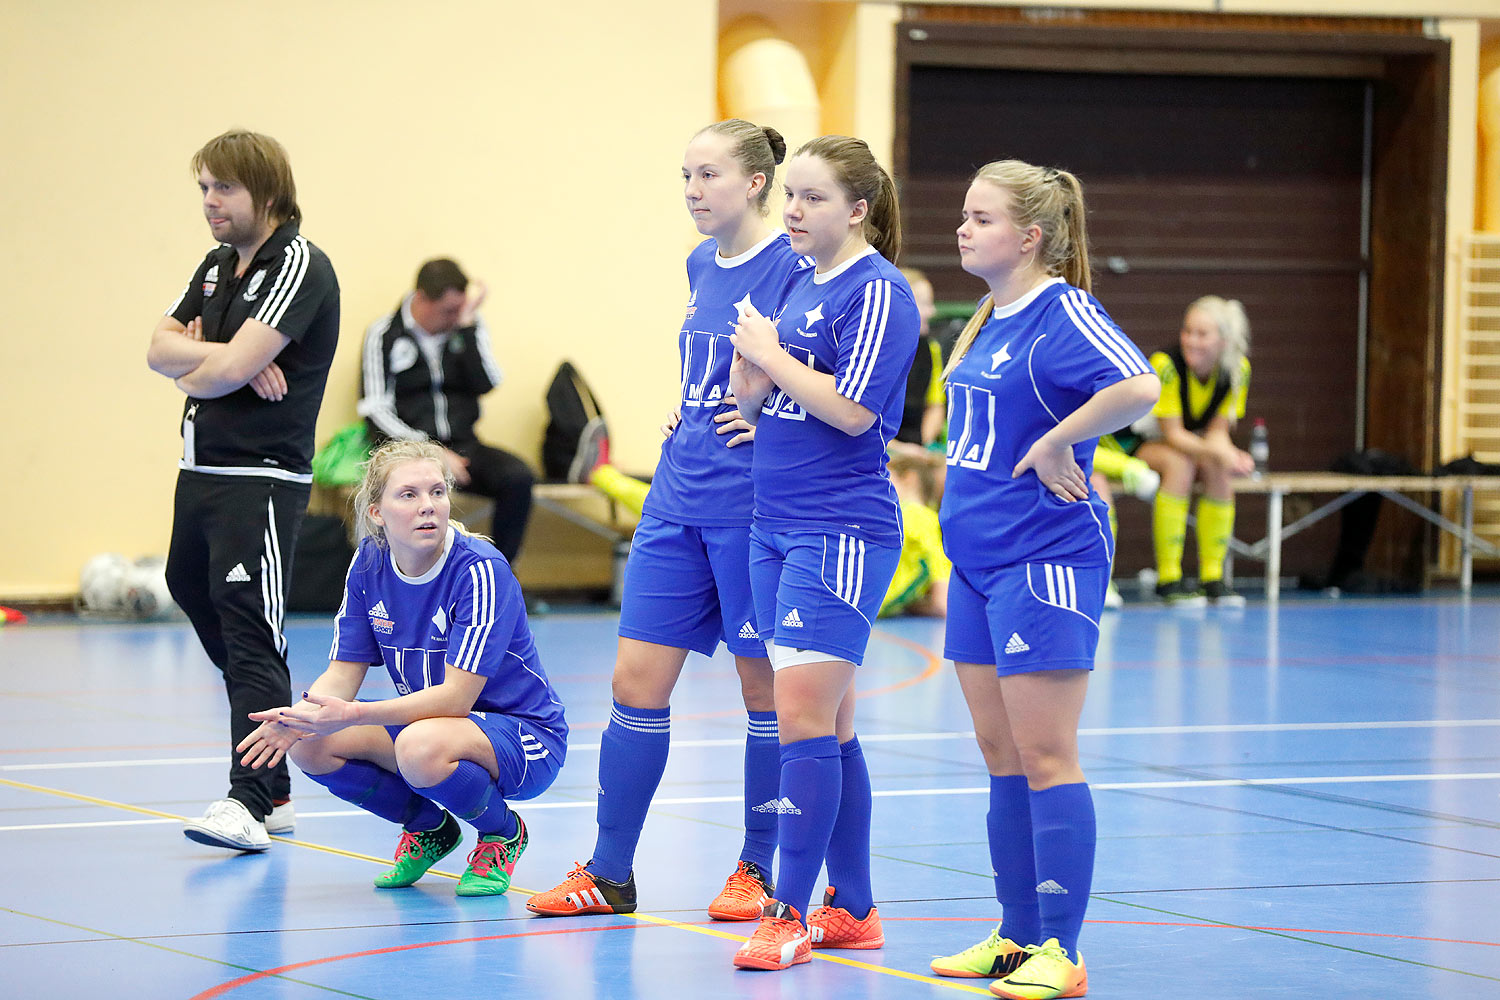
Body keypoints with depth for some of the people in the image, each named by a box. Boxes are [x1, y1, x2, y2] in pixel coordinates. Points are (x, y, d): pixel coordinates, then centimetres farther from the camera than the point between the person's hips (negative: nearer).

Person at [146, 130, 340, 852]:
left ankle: (250, 802, -21)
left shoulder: (299, 266, -11)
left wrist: (190, 373, 0)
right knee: (199, 601, 14)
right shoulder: (218, 266, 16)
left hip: (262, 477, -9)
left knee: (250, 633, -16)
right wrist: (228, 359, -12)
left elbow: (232, 367, -21)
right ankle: (274, 792, 25)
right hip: (200, 471, 9)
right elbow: (161, 347, 6)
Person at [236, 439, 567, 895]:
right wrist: (301, 714, -26)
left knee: (420, 747, -38)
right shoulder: (369, 565, -5)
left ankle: (502, 833, -5)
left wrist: (352, 716, -38)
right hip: (429, 719, 7)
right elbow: (345, 671, -3)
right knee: (309, 745, -15)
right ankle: (429, 827, 10)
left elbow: (456, 697, -29)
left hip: (525, 739, -6)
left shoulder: (480, 570, -24)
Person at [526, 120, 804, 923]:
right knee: (636, 680, 5)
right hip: (678, 496, 8)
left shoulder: (793, 264, -12)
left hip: (753, 502, -7)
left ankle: (759, 869, 16)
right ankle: (609, 872, 11)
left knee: (765, 687, 4)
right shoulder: (700, 265, 12)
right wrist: (684, 414, 13)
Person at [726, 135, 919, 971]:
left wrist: (772, 354, -10)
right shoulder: (801, 286, 14)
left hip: (842, 529, -9)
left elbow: (851, 409, -20)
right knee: (827, 722, 12)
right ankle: (854, 909, 18)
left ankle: (792, 915, -8)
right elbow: (753, 400, 17)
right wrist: (749, 364, -4)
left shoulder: (877, 291, -11)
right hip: (778, 525, 9)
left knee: (807, 716, -11)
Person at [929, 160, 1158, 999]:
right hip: (977, 559, 9)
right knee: (1001, 757, 12)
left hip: (1046, 560, -9)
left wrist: (1056, 443, -22)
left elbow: (1139, 388, -30)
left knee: (1045, 757, -7)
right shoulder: (990, 322, 13)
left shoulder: (1063, 313, -14)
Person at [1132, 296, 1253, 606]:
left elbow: (1217, 431, -10)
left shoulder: (1238, 369, -13)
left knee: (1218, 470, -28)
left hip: (1193, 445, 4)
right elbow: (1172, 433, -27)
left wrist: (1229, 454, -34)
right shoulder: (1166, 364, -27)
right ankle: (1168, 579, -33)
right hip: (1141, 441, -4)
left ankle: (1212, 577, -21)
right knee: (1179, 463, -35)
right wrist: (1218, 452, -42)